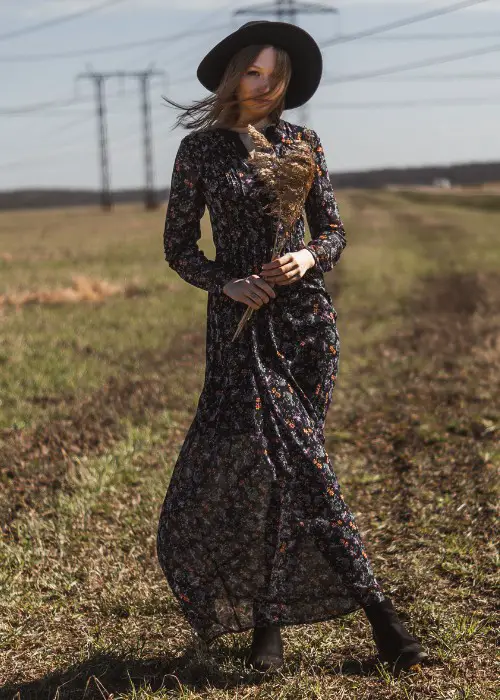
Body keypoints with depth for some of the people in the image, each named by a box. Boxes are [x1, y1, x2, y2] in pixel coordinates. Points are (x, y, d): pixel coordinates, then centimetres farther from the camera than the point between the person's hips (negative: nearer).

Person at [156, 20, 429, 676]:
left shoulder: (303, 144, 9)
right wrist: (226, 282, -11)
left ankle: (266, 620, 10)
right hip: (240, 316, -2)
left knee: (274, 468, -1)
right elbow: (179, 247, 6)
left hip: (307, 313, 2)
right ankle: (372, 604, -2)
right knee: (294, 456, -13)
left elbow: (333, 230, 11)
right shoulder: (200, 149, 4)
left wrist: (310, 257, -11)